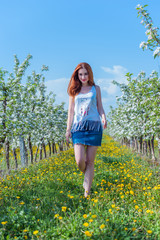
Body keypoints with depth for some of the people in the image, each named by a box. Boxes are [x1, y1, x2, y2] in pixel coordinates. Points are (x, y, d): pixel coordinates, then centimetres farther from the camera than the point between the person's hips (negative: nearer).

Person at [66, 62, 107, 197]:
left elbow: (100, 107, 11)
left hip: (94, 126, 0)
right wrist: (68, 129, 9)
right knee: (80, 161, -11)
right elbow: (71, 110, 13)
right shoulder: (74, 90, 13)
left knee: (90, 161, 0)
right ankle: (86, 176, 23)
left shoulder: (96, 89, 11)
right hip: (78, 127, 1)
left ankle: (87, 192, 10)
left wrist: (104, 119, -9)